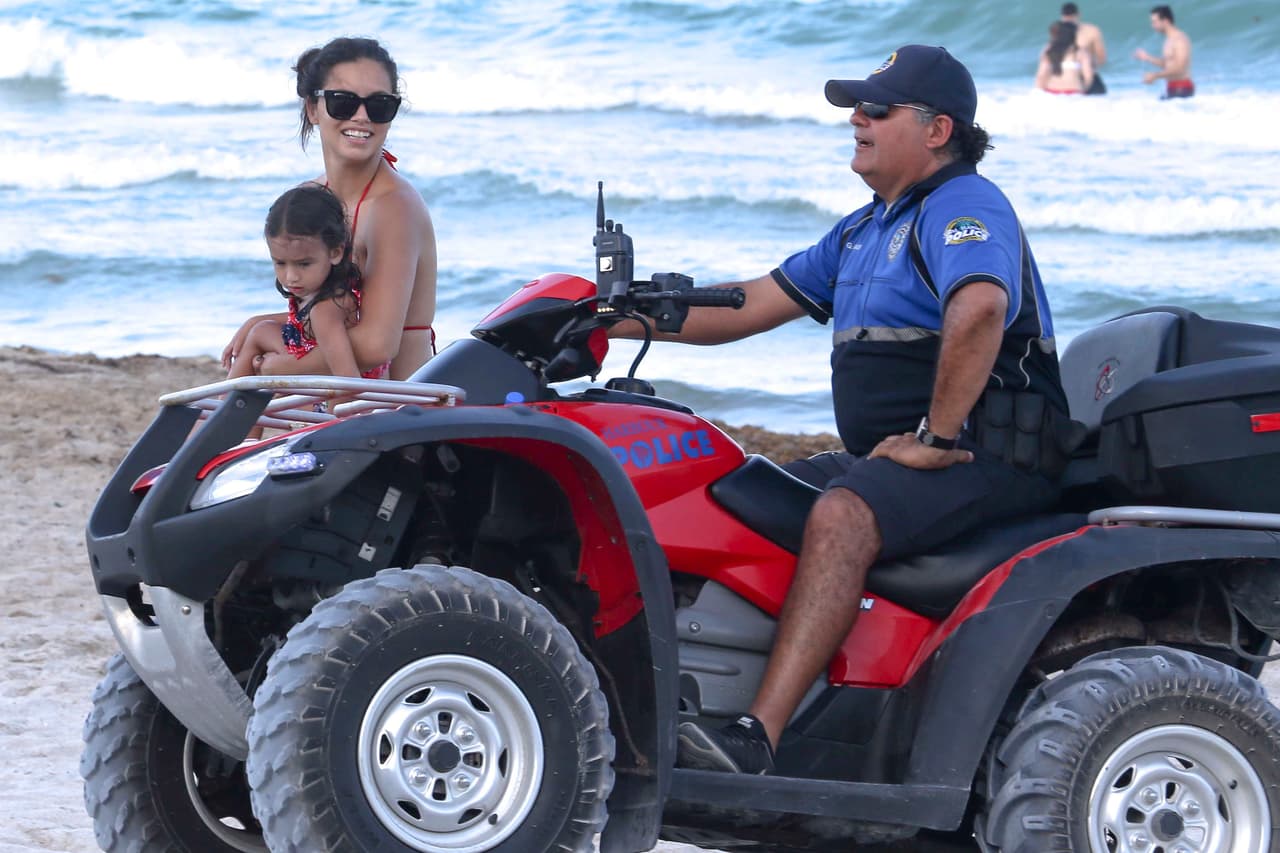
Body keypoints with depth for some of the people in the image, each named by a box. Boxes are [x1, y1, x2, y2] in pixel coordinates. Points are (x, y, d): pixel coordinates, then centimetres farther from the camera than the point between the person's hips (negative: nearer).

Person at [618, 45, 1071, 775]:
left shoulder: (963, 207, -9)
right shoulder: (867, 230, 23)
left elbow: (979, 312, -30)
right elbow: (756, 305, 23)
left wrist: (937, 439, -27)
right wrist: (617, 318, 14)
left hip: (987, 457, -11)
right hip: (889, 454, 11)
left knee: (840, 517, -33)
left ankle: (756, 739, -44)